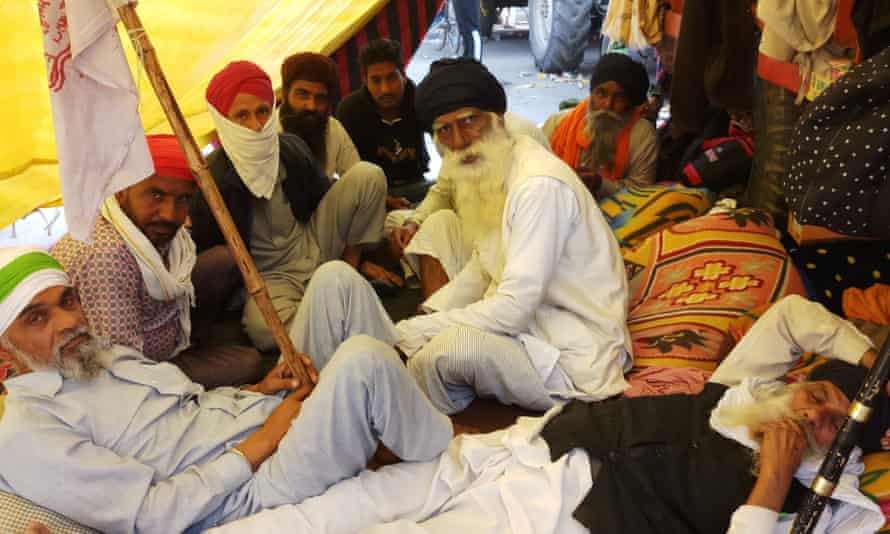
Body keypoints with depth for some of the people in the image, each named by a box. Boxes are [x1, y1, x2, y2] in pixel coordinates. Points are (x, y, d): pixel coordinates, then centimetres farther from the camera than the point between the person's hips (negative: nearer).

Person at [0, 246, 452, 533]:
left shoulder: (105, 357, 16)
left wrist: (258, 390, 2)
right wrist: (260, 442, -18)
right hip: (253, 490, -8)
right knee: (362, 360, -30)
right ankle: (448, 459, -2)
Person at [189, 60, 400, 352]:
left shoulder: (291, 147, -4)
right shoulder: (212, 179, -19)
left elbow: (328, 199, 12)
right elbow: (208, 259, -9)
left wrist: (353, 261, 11)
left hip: (314, 246, 5)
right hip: (269, 274, -4)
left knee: (367, 175, -10)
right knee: (264, 328, -41)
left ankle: (352, 265, -1)